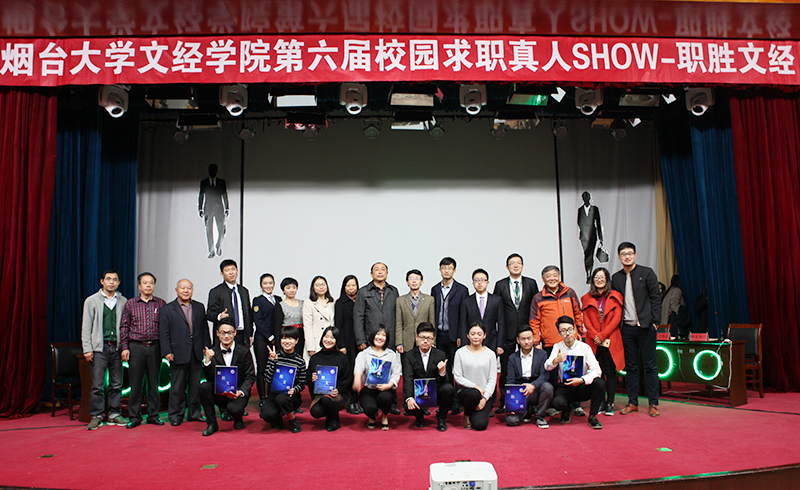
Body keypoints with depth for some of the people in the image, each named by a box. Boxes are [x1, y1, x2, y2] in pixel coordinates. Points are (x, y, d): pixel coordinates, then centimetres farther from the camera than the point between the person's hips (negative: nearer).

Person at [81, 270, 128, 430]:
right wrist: (87, 349, -5)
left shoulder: (123, 301, 9)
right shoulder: (91, 301, 5)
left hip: (117, 347, 2)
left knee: (116, 384, 6)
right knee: (97, 385, -3)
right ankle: (96, 417, 8)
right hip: (99, 347, -2)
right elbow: (86, 327, 3)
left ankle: (114, 414, 16)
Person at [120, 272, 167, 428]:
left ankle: (153, 415, 15)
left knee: (154, 382, 5)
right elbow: (124, 327, 6)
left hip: (155, 347, 0)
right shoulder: (130, 304, 7)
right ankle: (134, 417, 12)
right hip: (136, 347, 0)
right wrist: (124, 347, -2)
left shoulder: (161, 304, 6)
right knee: (135, 383, 2)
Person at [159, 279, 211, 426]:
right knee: (177, 386, 5)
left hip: (197, 353, 3)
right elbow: (163, 332, -1)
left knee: (196, 385, 9)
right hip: (178, 353, -3)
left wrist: (207, 346, 3)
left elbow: (204, 329, 12)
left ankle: (195, 413, 20)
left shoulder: (199, 307, 12)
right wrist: (167, 351, -9)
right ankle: (176, 415, 17)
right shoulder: (167, 309, 3)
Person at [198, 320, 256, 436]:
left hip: (238, 393, -3)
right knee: (203, 387, -25)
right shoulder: (213, 352, 0)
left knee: (233, 408, -32)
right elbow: (210, 378, -7)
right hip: (219, 393, 3)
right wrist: (207, 360, -22)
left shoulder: (244, 351, -4)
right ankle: (212, 423, -7)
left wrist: (241, 392, -20)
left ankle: (238, 418, 9)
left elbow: (250, 376, -3)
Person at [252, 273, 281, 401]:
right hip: (262, 340, -4)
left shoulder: (278, 300, 15)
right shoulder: (258, 300, 1)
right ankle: (262, 397, 8)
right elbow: (258, 321, -7)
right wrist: (270, 337, -10)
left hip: (276, 340, 4)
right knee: (262, 369, 0)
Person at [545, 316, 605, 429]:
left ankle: (592, 416, -7)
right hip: (564, 387, 0)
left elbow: (596, 371, -14)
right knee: (557, 402, -32)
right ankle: (567, 410, 9)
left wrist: (581, 380, -31)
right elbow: (547, 367, -17)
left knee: (599, 382, -29)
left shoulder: (585, 347, -5)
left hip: (582, 387, 0)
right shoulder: (557, 347, -1)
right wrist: (555, 360, -40)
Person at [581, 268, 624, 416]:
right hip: (594, 342, 2)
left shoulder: (615, 296, 5)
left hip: (610, 341, -2)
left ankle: (610, 403, 8)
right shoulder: (587, 298, 11)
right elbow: (586, 319, 5)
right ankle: (601, 403, 12)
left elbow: (616, 318, -4)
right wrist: (594, 335, -10)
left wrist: (602, 335, -11)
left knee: (610, 372, 1)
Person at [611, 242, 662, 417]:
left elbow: (656, 298, -1)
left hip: (645, 326, -3)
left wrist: (654, 322, -7)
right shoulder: (616, 277, 10)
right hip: (627, 328, 3)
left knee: (650, 366, 2)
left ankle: (653, 403, 10)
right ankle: (633, 402, 16)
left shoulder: (647, 272, 1)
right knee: (631, 366, 8)